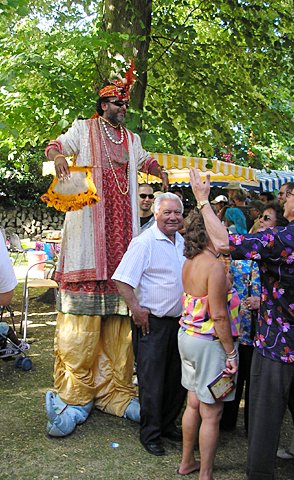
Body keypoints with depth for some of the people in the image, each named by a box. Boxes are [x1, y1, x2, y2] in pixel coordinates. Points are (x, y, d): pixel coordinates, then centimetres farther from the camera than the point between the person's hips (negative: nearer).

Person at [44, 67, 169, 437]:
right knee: (82, 321, -10)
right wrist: (58, 156, -18)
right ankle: (74, 396, -6)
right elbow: (58, 144, 5)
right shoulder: (84, 129, 13)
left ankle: (117, 393, 6)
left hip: (121, 223, 5)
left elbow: (143, 160, 41)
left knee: (118, 319, 0)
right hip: (89, 221, -4)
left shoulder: (132, 139, 26)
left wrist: (161, 172, 22)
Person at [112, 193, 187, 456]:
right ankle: (150, 434, 17)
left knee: (177, 378, 16)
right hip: (154, 323, -7)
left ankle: (168, 424, 33)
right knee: (152, 381, 2)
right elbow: (122, 279, -20)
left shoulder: (183, 242, 9)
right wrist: (136, 309, -22)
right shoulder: (145, 242, -15)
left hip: (180, 321, 7)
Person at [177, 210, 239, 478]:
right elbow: (219, 316, -21)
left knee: (194, 404, 20)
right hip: (210, 343, -9)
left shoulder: (190, 263, 5)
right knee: (211, 414, 4)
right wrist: (231, 353, -15)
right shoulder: (215, 266, -21)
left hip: (187, 336, 9)